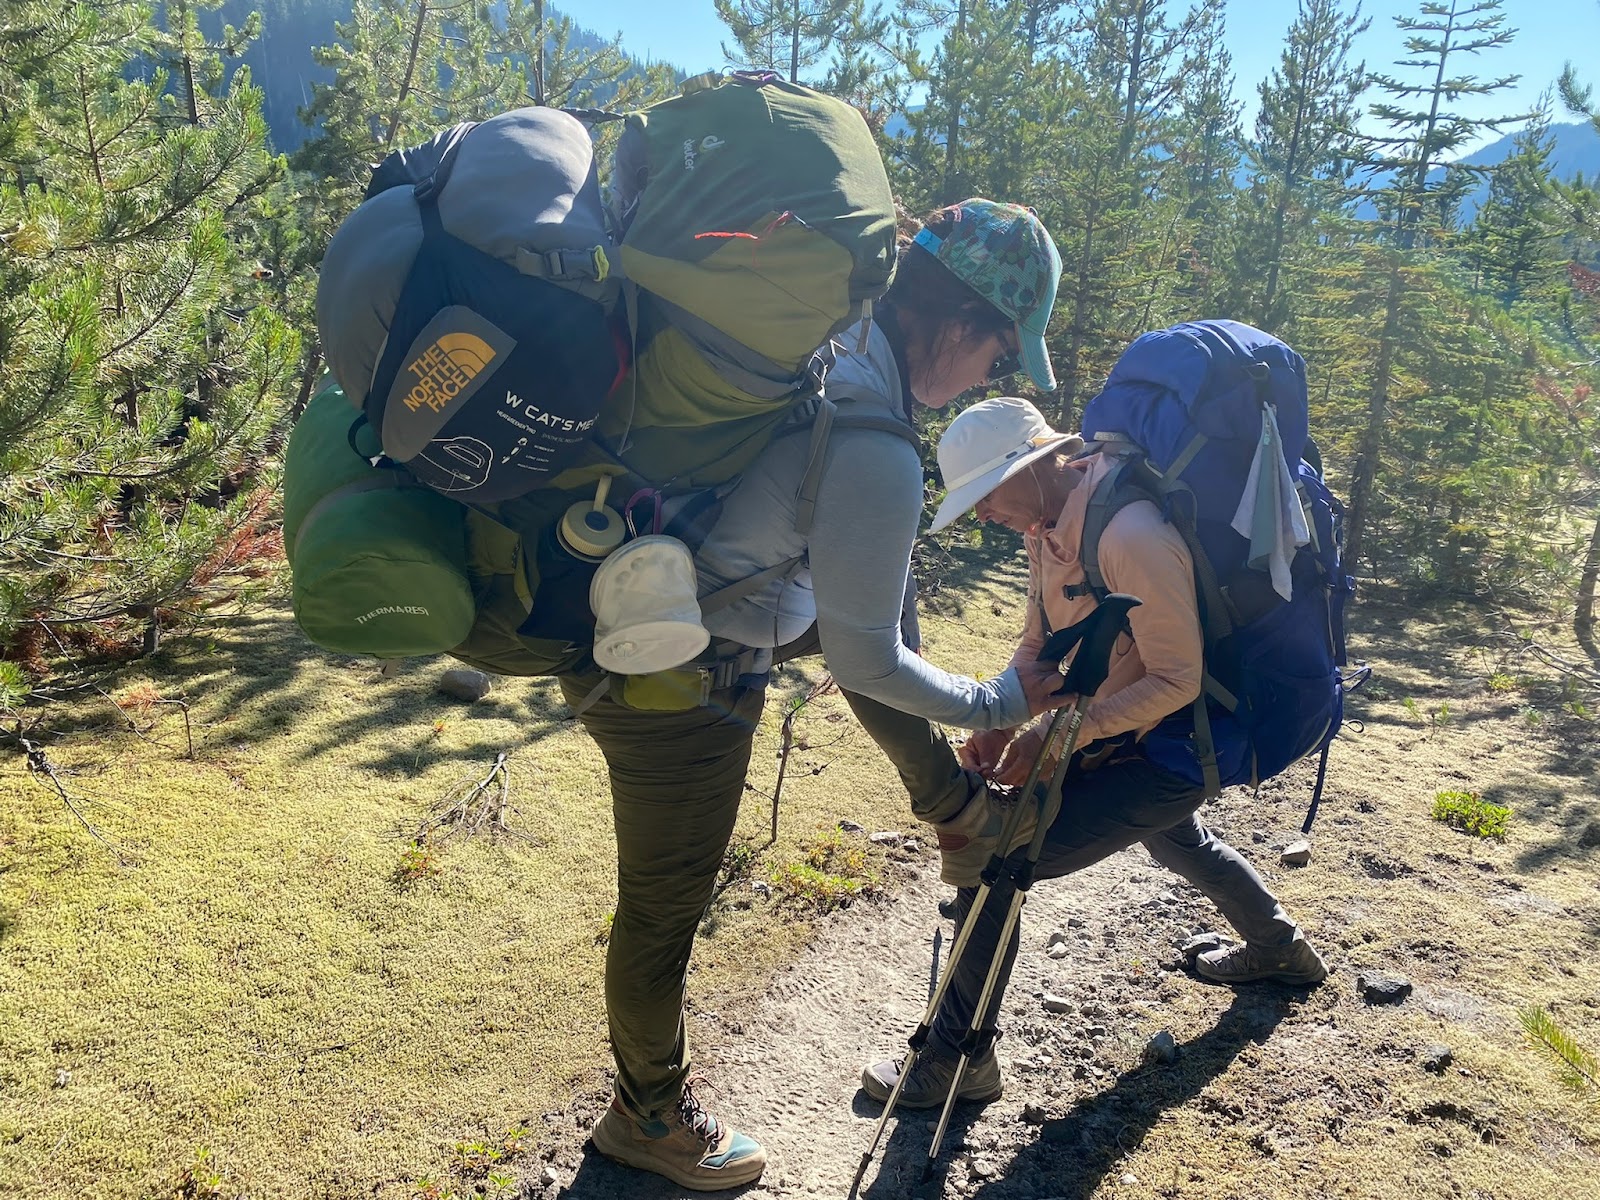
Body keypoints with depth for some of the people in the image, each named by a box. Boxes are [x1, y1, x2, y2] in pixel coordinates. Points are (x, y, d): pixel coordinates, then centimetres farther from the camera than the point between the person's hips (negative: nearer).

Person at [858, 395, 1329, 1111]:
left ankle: (959, 1060, 2)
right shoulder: (1048, 524, -2)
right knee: (1176, 841, 36)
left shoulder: (1130, 537, -32)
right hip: (1117, 741, 10)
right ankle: (1280, 951, 63)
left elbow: (1177, 679, -28)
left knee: (991, 864, -14)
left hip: (1161, 756, -10)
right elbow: (1037, 644, 7)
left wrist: (1059, 735, -29)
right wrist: (998, 722, -9)